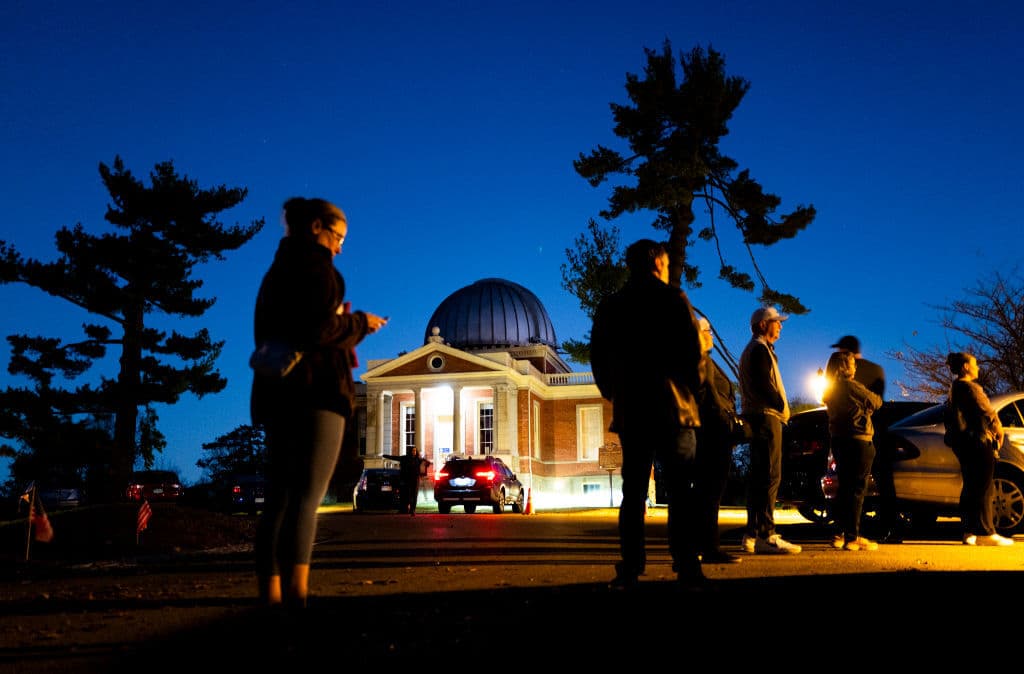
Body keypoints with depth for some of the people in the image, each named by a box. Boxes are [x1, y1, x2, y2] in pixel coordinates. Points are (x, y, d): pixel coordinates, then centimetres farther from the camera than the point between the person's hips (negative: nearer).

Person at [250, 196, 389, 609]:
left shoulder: (275, 273, 22)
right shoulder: (315, 264, -4)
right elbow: (320, 329, -17)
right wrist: (359, 323, 0)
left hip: (275, 390, 8)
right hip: (317, 390, -8)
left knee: (278, 497, 8)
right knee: (307, 497, -13)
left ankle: (270, 591, 5)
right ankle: (296, 591, -21)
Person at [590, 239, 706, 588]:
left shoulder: (609, 306, 10)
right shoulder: (673, 298, -2)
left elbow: (598, 356, 7)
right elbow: (692, 348, -8)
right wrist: (691, 388, 5)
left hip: (629, 411, 4)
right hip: (672, 407, -3)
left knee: (633, 491, 7)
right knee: (680, 491, 0)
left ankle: (630, 569, 4)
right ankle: (687, 568, -3)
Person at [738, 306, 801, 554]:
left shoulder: (754, 349, 25)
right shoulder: (760, 349, -7)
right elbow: (764, 385, -19)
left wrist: (780, 407, 12)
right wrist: (782, 407, -10)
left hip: (758, 418, 11)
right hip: (766, 417, -11)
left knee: (759, 478, 11)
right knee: (769, 477, -14)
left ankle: (753, 534, 13)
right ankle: (766, 536, -17)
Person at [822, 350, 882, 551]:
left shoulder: (831, 389, 12)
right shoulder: (851, 386, -13)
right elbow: (875, 402, 0)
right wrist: (877, 397, 20)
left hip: (839, 440, 8)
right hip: (858, 440, -8)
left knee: (845, 487, 14)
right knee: (857, 489, -5)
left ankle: (839, 534, 16)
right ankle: (852, 537, -5)